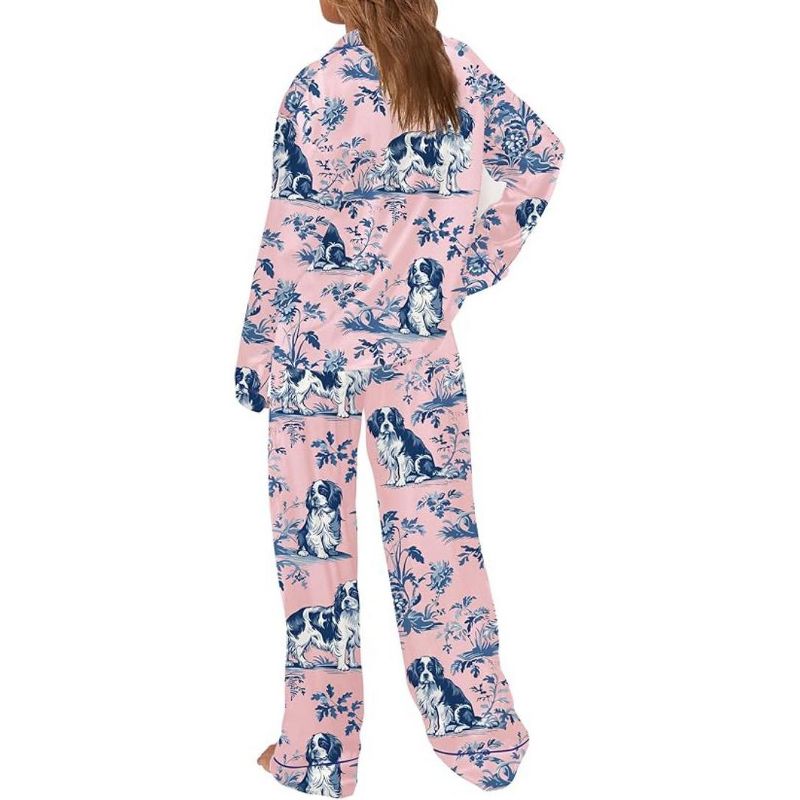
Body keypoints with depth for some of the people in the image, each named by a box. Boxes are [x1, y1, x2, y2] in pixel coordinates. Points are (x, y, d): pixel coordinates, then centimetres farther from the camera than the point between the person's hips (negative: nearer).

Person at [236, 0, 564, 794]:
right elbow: (540, 156, 13)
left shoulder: (319, 88, -12)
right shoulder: (459, 67, 2)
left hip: (315, 349, -4)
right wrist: (479, 261, 13)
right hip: (419, 348, 4)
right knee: (437, 533, 10)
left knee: (315, 543, 8)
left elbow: (289, 243, -11)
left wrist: (256, 355, -2)